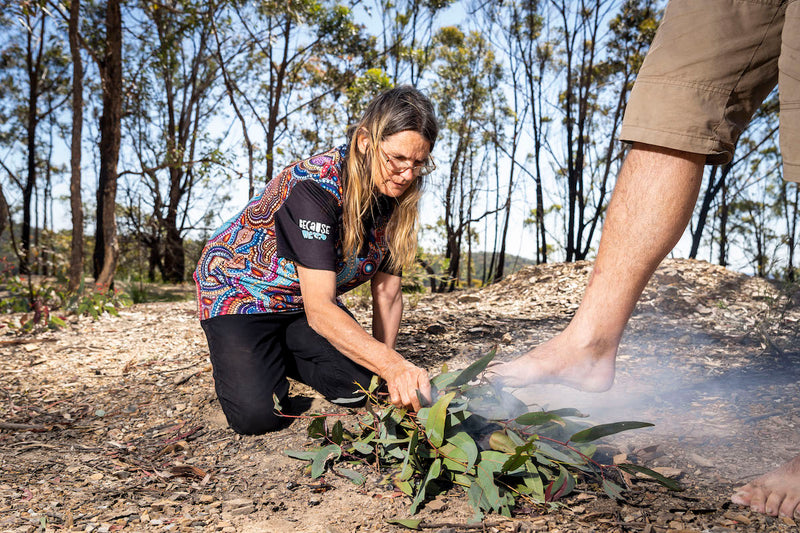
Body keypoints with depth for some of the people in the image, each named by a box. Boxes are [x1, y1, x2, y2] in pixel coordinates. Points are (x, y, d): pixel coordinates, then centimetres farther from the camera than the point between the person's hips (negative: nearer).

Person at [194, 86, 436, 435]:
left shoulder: (392, 198, -13)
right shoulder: (314, 187, -35)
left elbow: (387, 292, -7)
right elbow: (319, 311, -41)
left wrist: (388, 373, -14)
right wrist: (393, 366, -51)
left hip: (307, 299, 7)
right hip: (239, 288, -6)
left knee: (360, 384, -9)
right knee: (258, 415, -21)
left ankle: (279, 354, 17)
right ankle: (237, 357, 12)